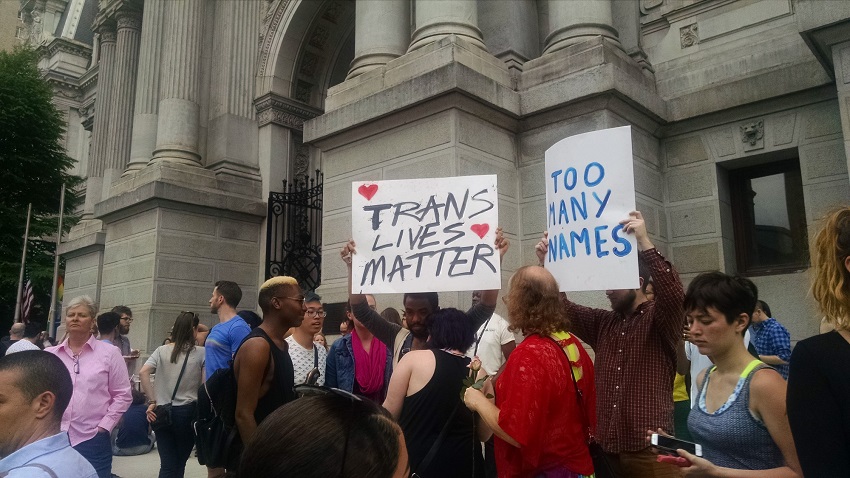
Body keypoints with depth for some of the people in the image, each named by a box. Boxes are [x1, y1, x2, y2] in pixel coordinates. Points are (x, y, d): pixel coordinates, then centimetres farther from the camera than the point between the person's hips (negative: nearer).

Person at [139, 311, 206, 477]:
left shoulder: (162, 350, 6)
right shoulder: (201, 352, -2)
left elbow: (143, 372, -7)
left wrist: (152, 401, -5)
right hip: (187, 411, -2)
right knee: (180, 462, 14)